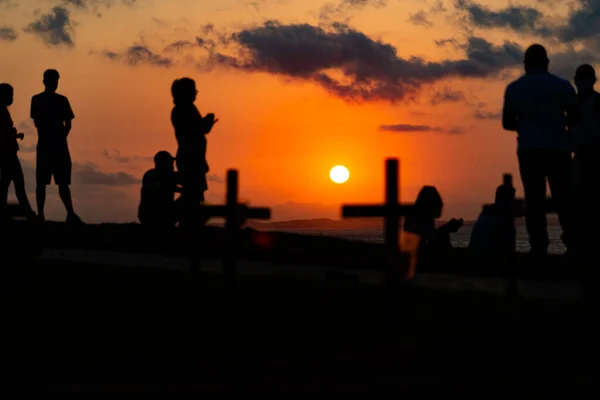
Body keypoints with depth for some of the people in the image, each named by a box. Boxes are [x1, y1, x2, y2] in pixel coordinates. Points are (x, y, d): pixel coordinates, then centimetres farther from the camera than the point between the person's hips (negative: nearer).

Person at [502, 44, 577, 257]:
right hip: (558, 148, 0)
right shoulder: (562, 85, 2)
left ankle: (539, 249, -6)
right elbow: (574, 118, 0)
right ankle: (574, 246, -4)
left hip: (529, 149, 1)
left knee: (534, 201, 1)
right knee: (565, 199, 3)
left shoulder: (514, 88, 4)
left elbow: (507, 123, 2)